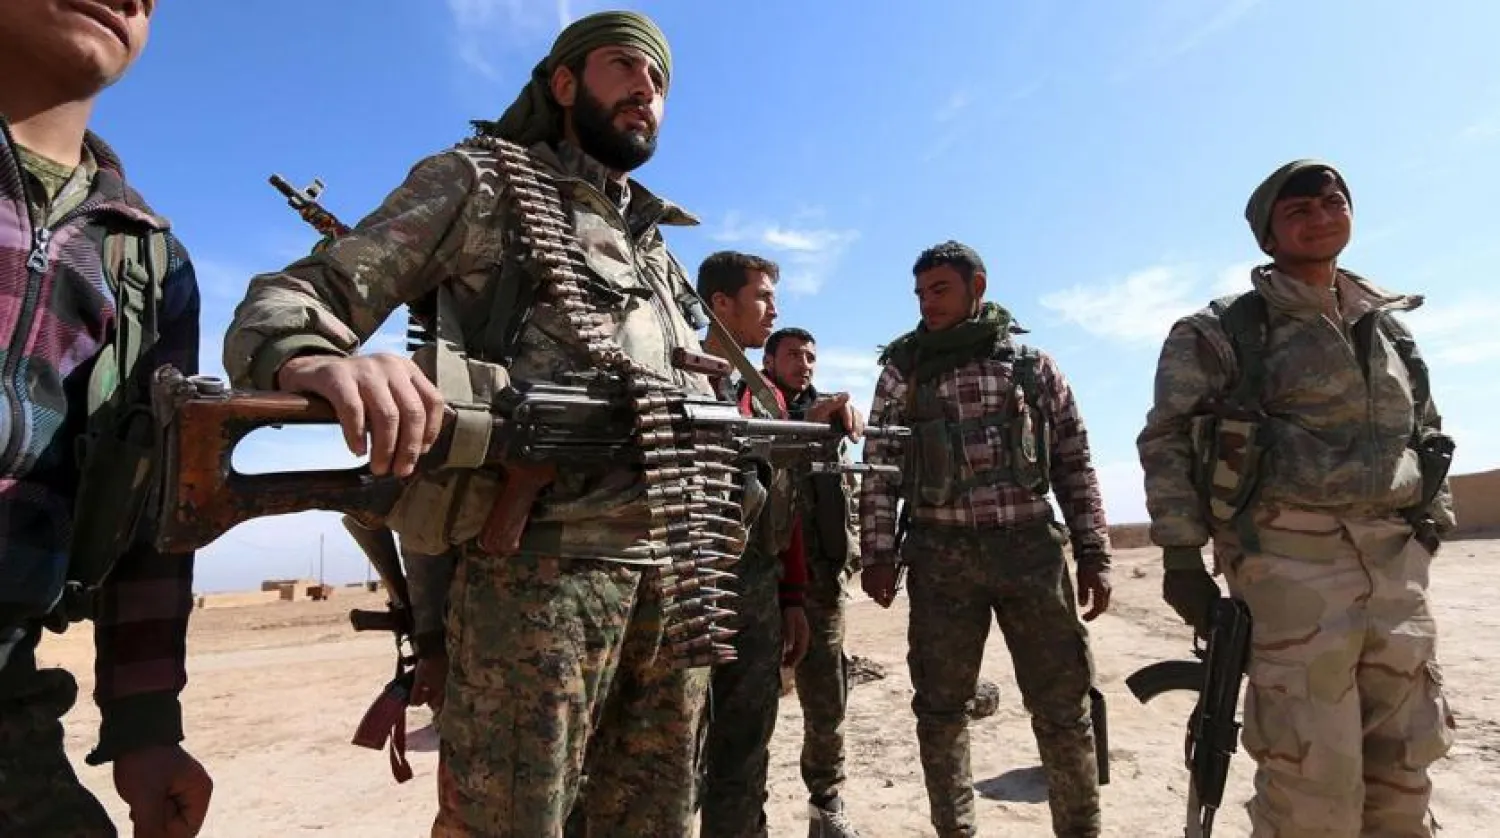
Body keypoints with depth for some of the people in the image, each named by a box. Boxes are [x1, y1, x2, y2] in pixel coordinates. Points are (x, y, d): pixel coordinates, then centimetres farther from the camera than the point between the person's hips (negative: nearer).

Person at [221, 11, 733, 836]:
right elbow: (286, 302, -3)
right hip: (537, 562, -6)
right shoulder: (482, 183, 6)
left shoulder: (661, 252, 24)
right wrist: (312, 360, -27)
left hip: (680, 574, 6)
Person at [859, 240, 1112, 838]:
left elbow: (1074, 464, 9)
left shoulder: (1033, 364, 10)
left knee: (1062, 705, 5)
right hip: (942, 555, 0)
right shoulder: (904, 368, 7)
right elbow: (879, 466, 3)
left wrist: (1094, 553, 2)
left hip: (1032, 549, 1)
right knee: (940, 707, 6)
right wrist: (877, 552, -5)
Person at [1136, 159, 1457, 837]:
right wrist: (1182, 558, -11)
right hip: (1290, 563, -6)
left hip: (1396, 566, 6)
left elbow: (1429, 439, 24)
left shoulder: (1390, 329, 18)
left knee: (1401, 779, 12)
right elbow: (1166, 440, -6)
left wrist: (1428, 532, 15)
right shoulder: (1223, 331, -1)